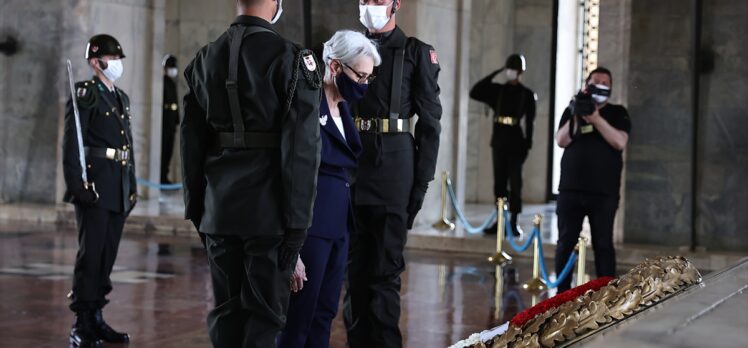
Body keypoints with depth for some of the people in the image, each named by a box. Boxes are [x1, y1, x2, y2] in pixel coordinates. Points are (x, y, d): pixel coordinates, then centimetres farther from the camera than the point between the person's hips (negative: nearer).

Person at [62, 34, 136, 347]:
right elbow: (71, 143, -11)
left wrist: (132, 186, 16)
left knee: (107, 255, 9)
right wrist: (76, 183, -18)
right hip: (94, 188, -7)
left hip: (119, 191, 7)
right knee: (91, 253, -7)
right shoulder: (84, 93, -4)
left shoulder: (122, 98, 19)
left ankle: (96, 318, 16)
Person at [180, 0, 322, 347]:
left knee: (226, 309, 13)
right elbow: (301, 148, -14)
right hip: (269, 212, -5)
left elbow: (191, 141, 10)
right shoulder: (290, 58, -10)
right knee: (264, 315, 1)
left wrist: (195, 208, 18)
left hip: (219, 210, 5)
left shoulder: (206, 58, 7)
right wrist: (297, 221, -10)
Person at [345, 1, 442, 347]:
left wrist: (422, 181, -7)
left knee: (385, 268, -3)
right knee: (354, 264, 8)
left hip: (393, 164, -4)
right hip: (350, 162, 4)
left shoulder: (416, 53, 1)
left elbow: (429, 121, -1)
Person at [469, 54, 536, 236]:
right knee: (499, 182, 6)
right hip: (499, 141, 4)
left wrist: (527, 145, -8)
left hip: (515, 142, -4)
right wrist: (494, 74, 0)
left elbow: (530, 122, -1)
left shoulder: (527, 94, 1)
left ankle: (513, 223, -2)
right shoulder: (498, 90, 10)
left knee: (515, 181, -4)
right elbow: (474, 92, 1)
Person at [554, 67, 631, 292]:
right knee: (566, 242, 2)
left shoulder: (618, 113, 8)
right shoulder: (572, 111, 13)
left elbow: (620, 142, -9)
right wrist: (577, 117, -13)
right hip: (570, 189, 2)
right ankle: (562, 292, 8)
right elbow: (561, 141, -1)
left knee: (603, 244, -2)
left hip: (604, 192, -2)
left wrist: (596, 118, -15)